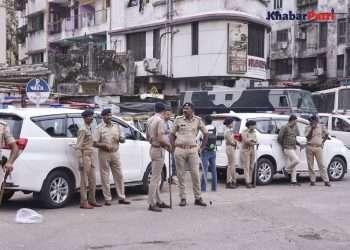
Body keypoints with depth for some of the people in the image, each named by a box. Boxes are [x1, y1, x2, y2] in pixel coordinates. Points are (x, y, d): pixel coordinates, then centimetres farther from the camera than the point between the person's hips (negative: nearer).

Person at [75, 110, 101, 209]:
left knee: (93, 180, 13)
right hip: (84, 157, -9)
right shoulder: (83, 130, -11)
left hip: (90, 157, 9)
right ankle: (83, 202, 1)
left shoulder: (89, 129, 16)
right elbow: (78, 147, -16)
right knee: (84, 181, -4)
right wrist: (80, 161, -21)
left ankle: (92, 200, 22)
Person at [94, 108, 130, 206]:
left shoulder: (116, 127, 13)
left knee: (119, 175, 5)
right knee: (105, 177, 0)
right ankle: (107, 199, 6)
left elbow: (122, 140, 19)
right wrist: (105, 145, -22)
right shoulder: (100, 128, -1)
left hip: (115, 153, 4)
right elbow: (95, 143, -6)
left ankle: (121, 197, 12)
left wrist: (120, 139, -4)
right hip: (104, 154, -4)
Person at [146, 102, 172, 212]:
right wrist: (168, 144, -7)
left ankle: (158, 201, 23)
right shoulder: (160, 121, -18)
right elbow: (160, 139, -24)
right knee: (155, 178, -6)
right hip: (158, 150, -9)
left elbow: (147, 136, 19)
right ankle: (152, 204, -3)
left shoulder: (150, 120, 10)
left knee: (156, 178, 16)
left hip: (153, 148, 9)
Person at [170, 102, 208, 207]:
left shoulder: (197, 120, 4)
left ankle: (198, 198, 6)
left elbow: (205, 134, 13)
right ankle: (183, 198, 9)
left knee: (195, 174, -2)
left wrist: (202, 147, 8)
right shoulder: (178, 120, 4)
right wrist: (173, 147, 2)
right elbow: (172, 134, 12)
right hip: (179, 150, 0)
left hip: (192, 150, 0)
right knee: (180, 175, 2)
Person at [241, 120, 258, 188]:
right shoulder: (245, 132, -10)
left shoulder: (254, 132, 11)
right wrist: (252, 140, -8)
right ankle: (247, 182, -9)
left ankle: (250, 182, 10)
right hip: (245, 150, -7)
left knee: (251, 167, 5)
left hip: (252, 150, 7)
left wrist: (250, 140, -12)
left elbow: (256, 142, 7)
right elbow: (246, 140, -23)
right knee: (247, 167, -8)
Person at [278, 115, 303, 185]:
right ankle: (287, 169, 2)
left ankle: (293, 180, 11)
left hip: (293, 148, 8)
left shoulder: (294, 128, 15)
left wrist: (299, 144, 12)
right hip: (288, 148, -8)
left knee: (294, 165, 7)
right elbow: (279, 138, -9)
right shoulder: (284, 127, -9)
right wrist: (283, 146, 0)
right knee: (297, 160, -21)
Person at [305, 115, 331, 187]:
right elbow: (308, 137, -10)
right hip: (309, 147, 1)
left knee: (321, 164, -4)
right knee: (310, 165, 3)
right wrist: (312, 128, -14)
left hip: (318, 148, -1)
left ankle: (326, 181, -4)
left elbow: (326, 134, 17)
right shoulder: (308, 128, 1)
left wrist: (323, 142, 7)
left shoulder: (321, 127, 4)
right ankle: (312, 180, 11)